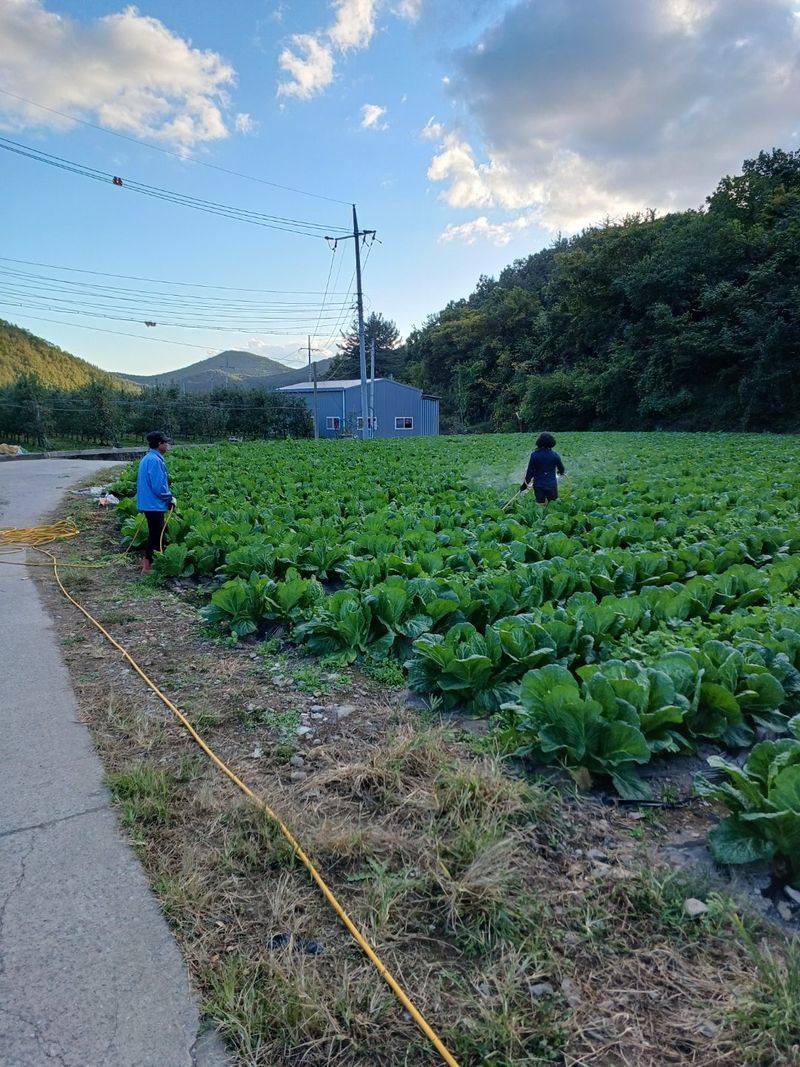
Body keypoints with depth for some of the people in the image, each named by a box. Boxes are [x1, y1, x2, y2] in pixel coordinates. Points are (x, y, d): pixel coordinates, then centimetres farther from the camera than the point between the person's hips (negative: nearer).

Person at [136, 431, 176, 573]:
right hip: (154, 504, -10)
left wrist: (167, 497, 18)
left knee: (154, 533, 18)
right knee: (156, 534, -2)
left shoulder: (147, 458, 13)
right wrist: (170, 498, -9)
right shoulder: (155, 460, -19)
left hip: (149, 503, 10)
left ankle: (147, 561, 25)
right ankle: (148, 565, 4)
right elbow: (158, 486, -23)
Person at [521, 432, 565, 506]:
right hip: (551, 485, 0)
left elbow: (530, 471, -11)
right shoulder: (555, 455, -6)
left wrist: (525, 483, 0)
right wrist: (561, 472, 33)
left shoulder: (534, 455, -11)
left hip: (538, 486, 0)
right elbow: (561, 469, 9)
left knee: (540, 506, 11)